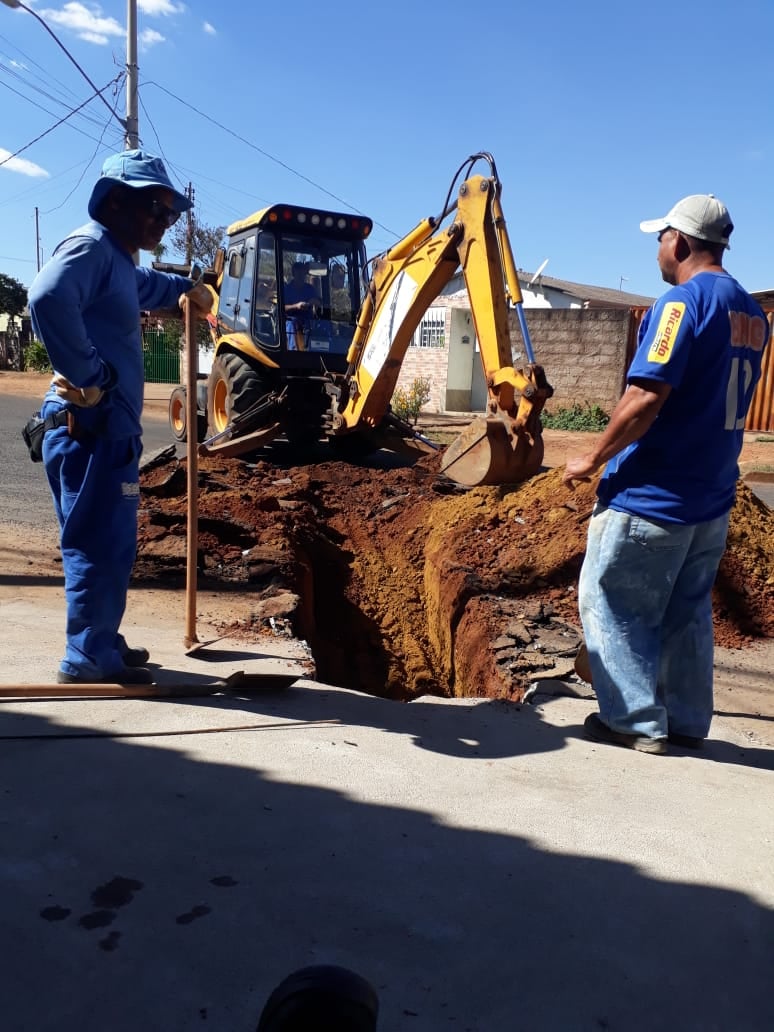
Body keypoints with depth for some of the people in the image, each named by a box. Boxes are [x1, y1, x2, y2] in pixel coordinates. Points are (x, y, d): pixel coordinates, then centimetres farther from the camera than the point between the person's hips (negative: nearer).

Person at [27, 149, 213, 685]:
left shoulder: (117, 258, 21)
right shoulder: (92, 246, -11)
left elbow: (143, 284, 47)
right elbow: (48, 297, -32)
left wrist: (186, 288, 56)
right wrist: (89, 373, -27)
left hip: (110, 429, 10)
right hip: (90, 427, -10)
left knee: (111, 542, 16)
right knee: (100, 543, -5)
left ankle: (101, 642, 27)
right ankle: (89, 658, 5)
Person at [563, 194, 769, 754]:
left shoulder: (683, 301, -15)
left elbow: (646, 398, -23)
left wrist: (591, 460, -14)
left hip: (651, 496, -8)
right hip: (713, 496, 8)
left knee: (611, 604, 5)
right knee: (689, 611, 17)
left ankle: (636, 721, 9)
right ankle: (688, 721, 25)